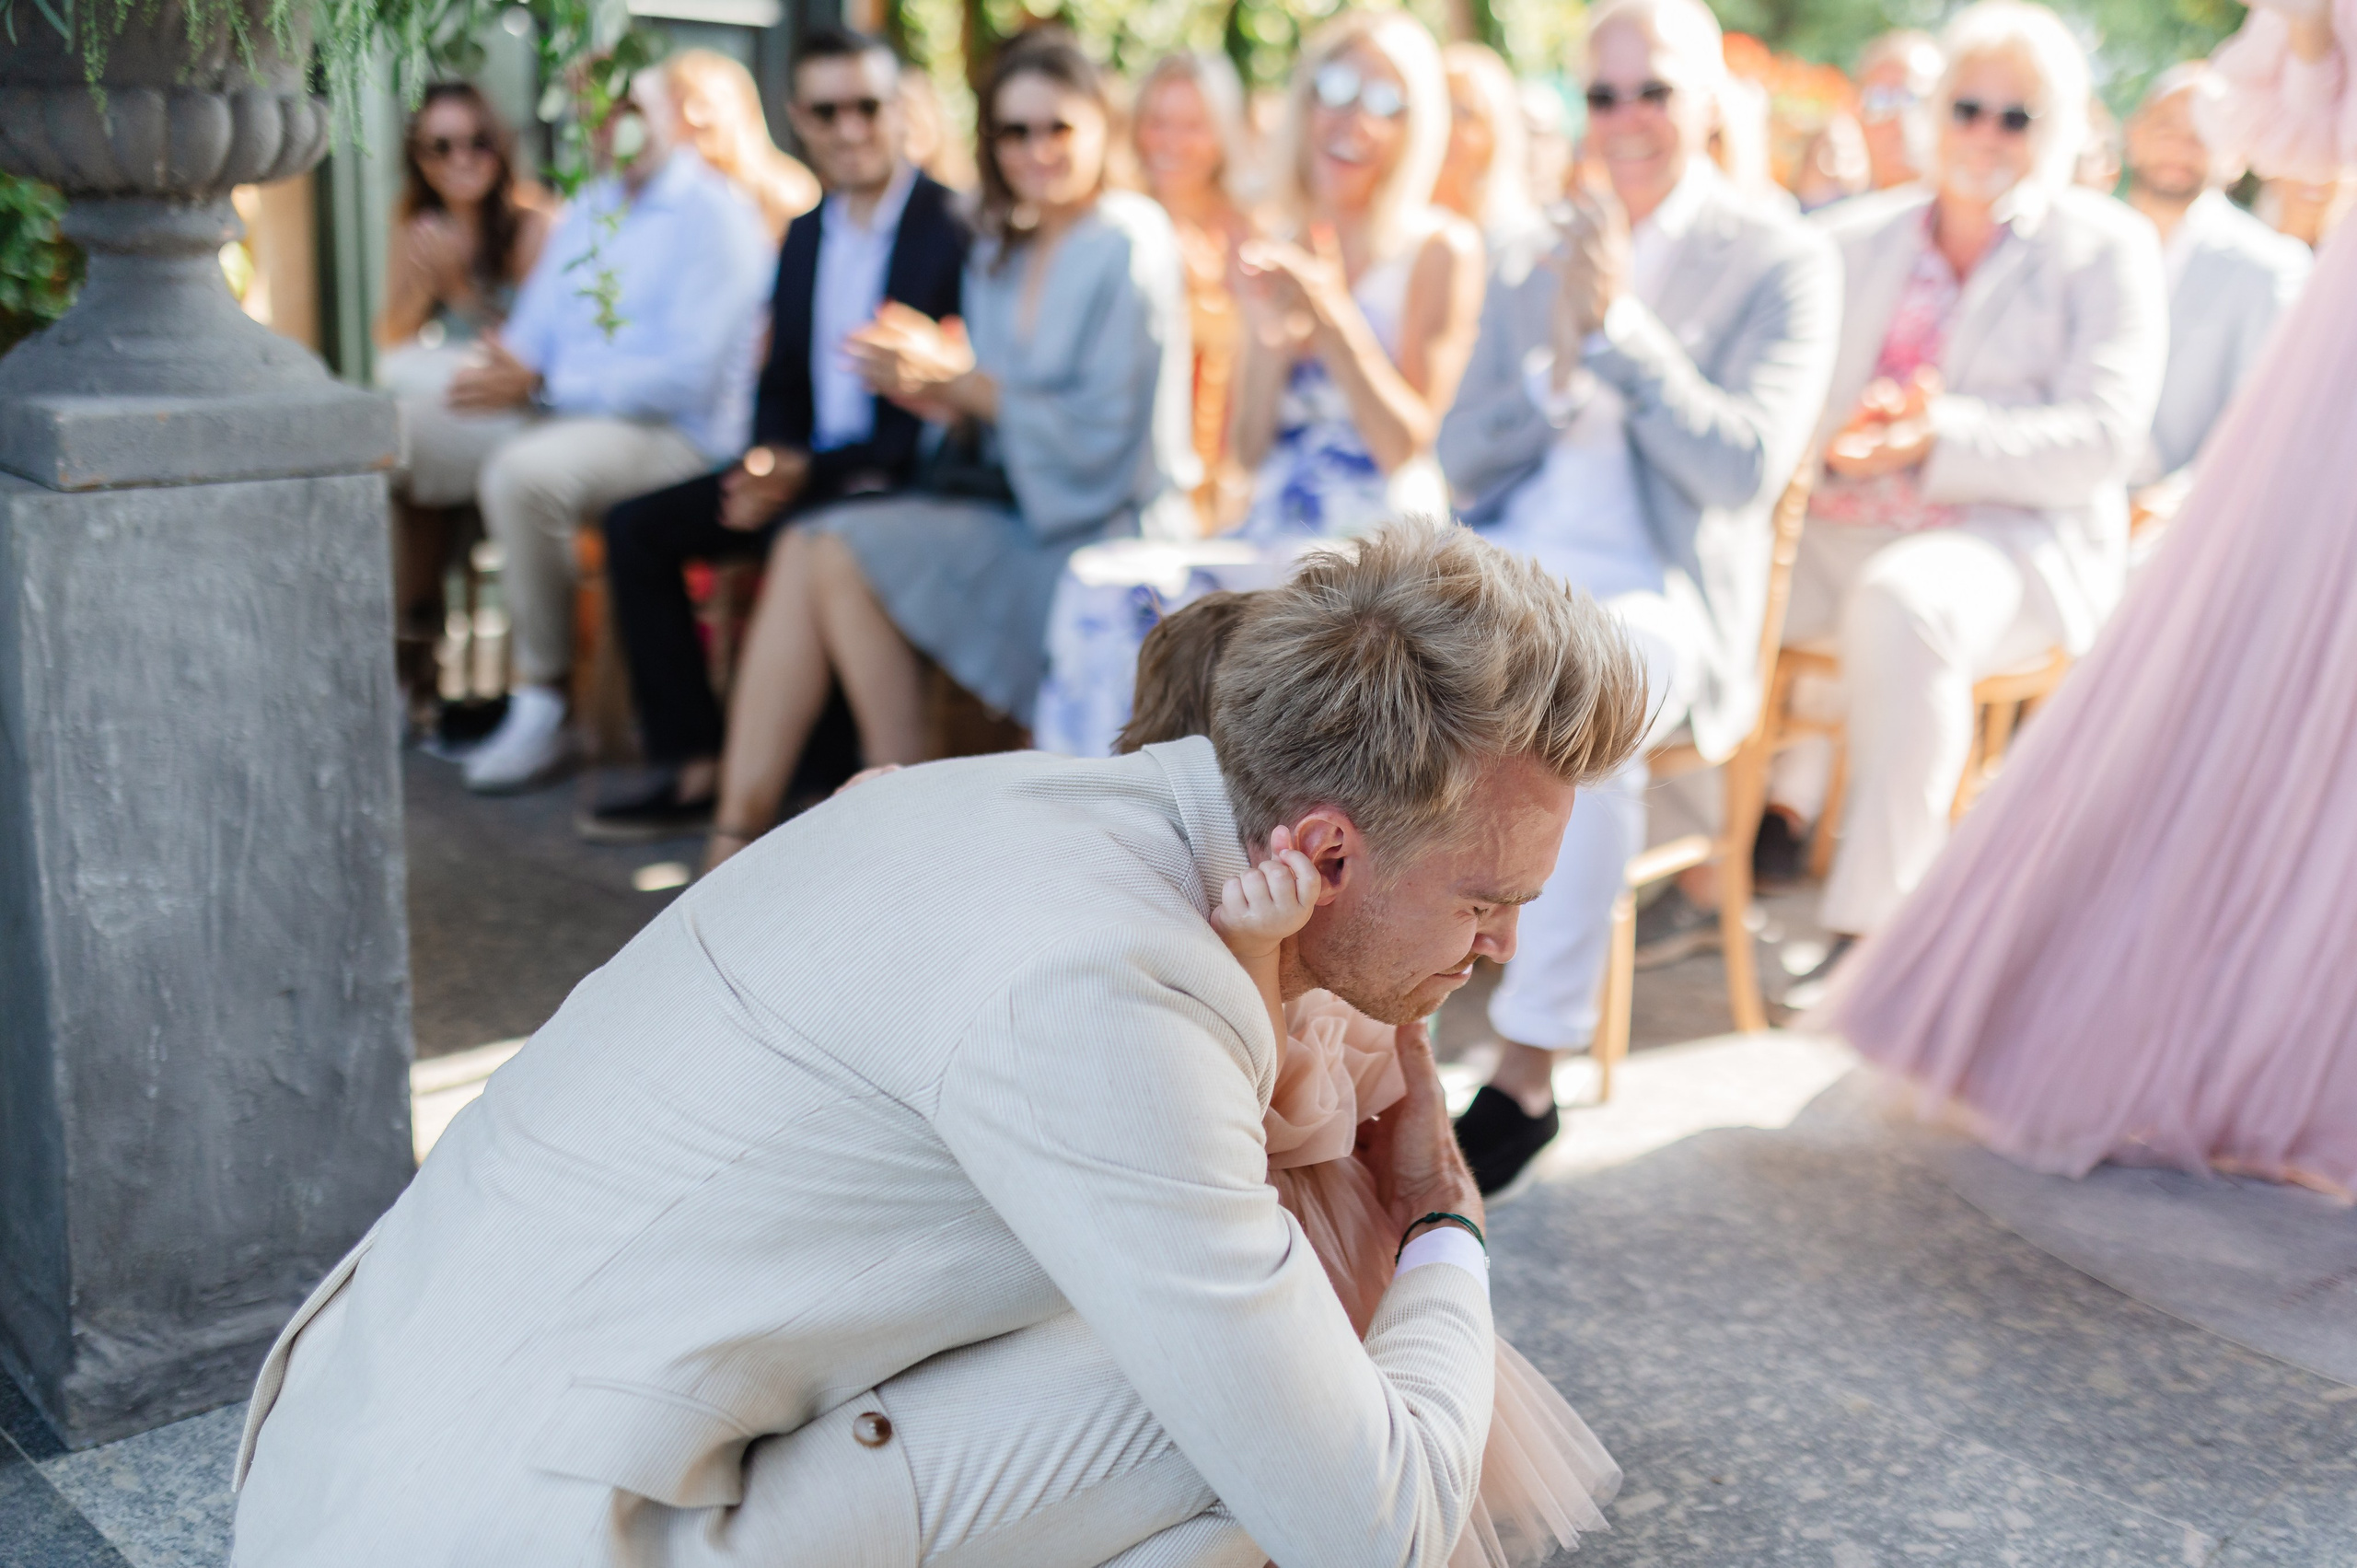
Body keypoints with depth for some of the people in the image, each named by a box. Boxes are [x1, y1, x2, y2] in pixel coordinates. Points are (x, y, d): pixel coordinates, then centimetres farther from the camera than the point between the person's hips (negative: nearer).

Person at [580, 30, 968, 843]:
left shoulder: (954, 227, -10)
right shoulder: (806, 236, 15)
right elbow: (782, 382, 19)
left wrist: (813, 471, -21)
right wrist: (777, 458, -5)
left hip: (907, 473, -8)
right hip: (813, 470, 8)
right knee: (637, 527, -1)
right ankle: (690, 767, -3)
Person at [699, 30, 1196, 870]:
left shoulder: (1130, 247, -9)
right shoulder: (1001, 254, 15)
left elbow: (1100, 437, -16)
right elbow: (1002, 425, 16)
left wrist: (959, 380, -12)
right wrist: (932, 388, -5)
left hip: (1096, 536, -8)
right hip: (1013, 510, 8)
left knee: (845, 557, -20)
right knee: (803, 547, -12)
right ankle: (738, 832, -17)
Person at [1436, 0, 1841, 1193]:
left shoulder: (1783, 263, 3)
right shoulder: (1532, 267, 18)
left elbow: (1747, 470, -9)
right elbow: (1463, 466, 14)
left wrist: (1620, 326, -14)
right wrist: (1556, 366, -5)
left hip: (1658, 598, -4)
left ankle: (1530, 1070, -28)